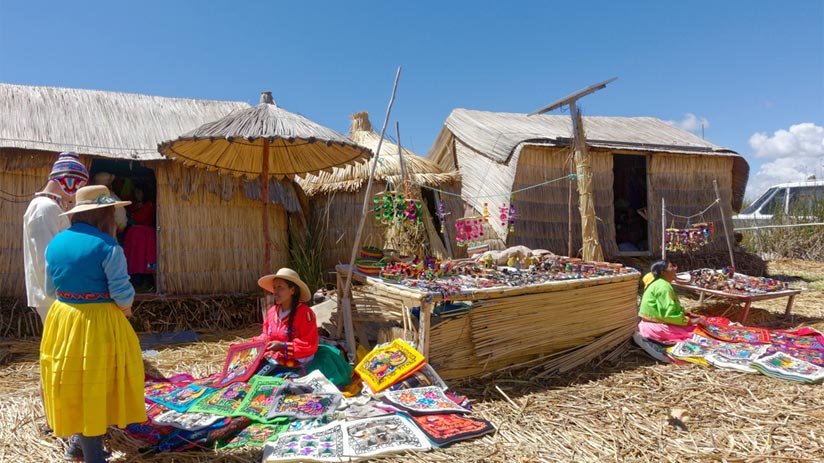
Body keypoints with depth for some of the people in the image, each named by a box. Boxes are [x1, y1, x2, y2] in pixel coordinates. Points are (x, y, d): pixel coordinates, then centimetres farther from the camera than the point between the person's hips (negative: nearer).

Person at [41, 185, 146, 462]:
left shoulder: (55, 243, 5)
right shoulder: (107, 246, -17)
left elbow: (51, 287, 13)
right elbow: (123, 294, -18)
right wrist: (124, 308, 2)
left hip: (62, 319, 7)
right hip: (99, 324, -7)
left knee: (74, 383, 21)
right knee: (95, 388, 5)